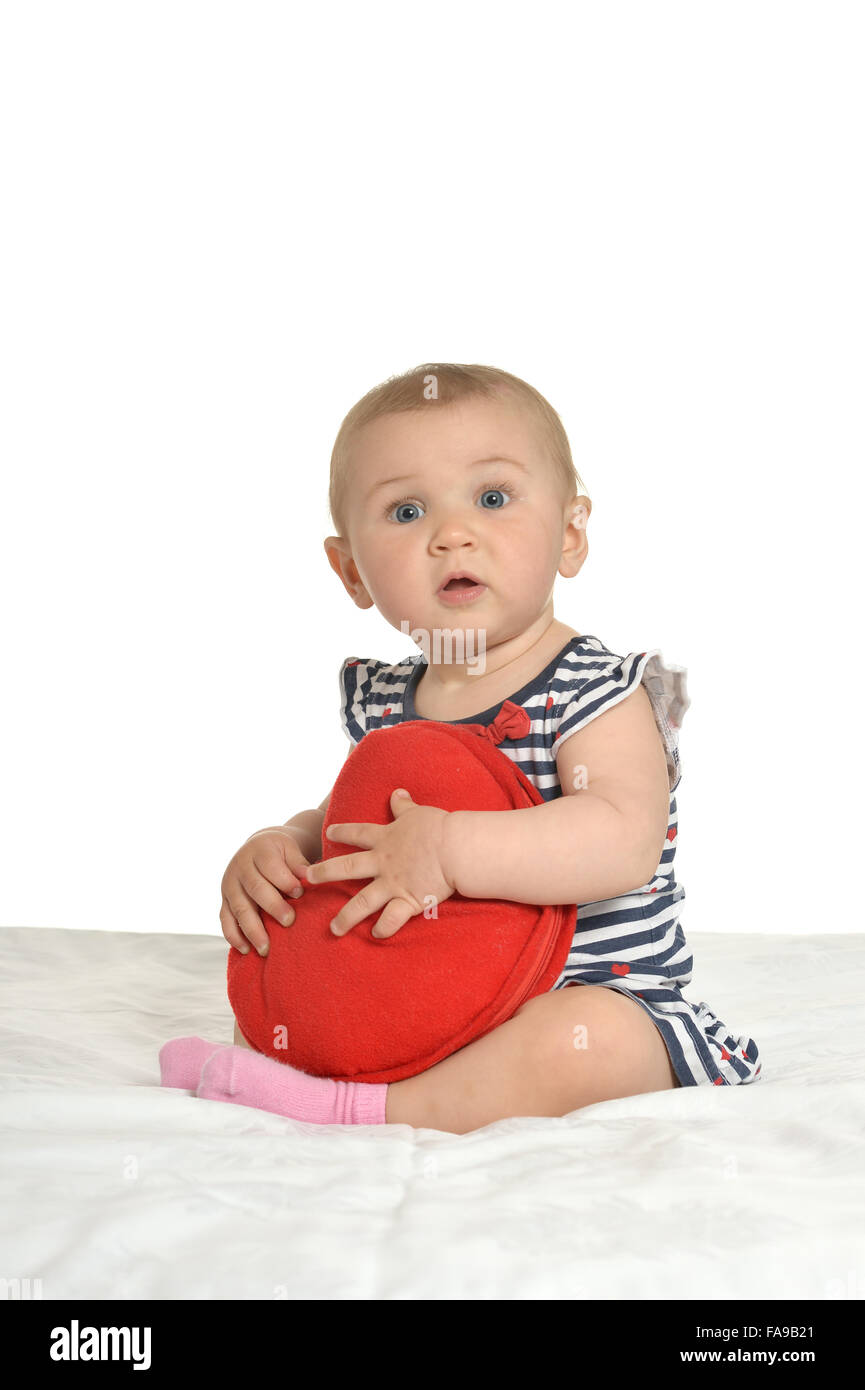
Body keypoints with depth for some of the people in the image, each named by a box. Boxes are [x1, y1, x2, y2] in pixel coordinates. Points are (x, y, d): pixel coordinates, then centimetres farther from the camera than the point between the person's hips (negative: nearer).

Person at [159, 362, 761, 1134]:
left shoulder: (595, 691, -14)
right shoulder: (384, 702, 6)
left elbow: (626, 843, -30)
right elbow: (343, 823, 18)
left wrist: (449, 849, -37)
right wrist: (276, 848, -6)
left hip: (596, 994, -6)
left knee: (579, 1039, -37)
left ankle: (361, 1109, -28)